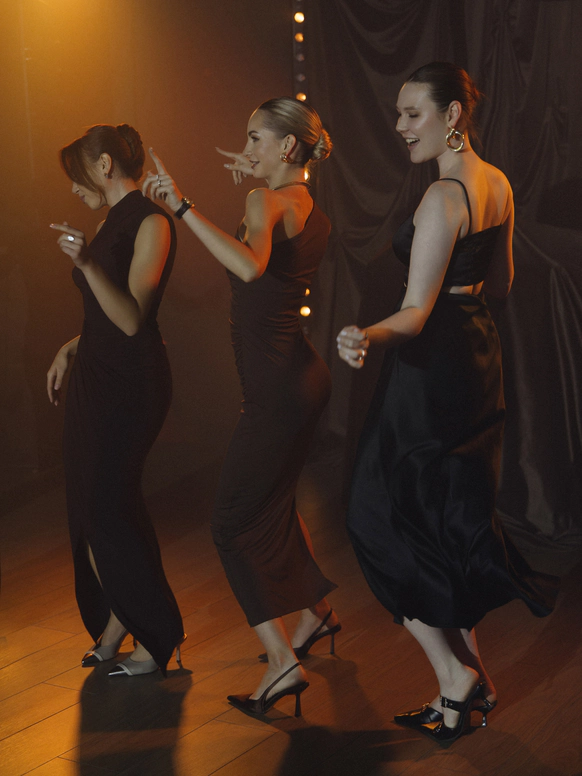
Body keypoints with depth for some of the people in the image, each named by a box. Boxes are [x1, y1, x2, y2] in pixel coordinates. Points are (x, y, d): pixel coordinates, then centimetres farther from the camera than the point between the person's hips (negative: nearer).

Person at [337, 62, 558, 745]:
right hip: (477, 354, 9)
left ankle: (454, 675, 5)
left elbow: (417, 309, -26)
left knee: (388, 521, 3)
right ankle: (471, 678, 22)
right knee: (456, 519, 16)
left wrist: (367, 337, -43)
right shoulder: (497, 184, 7)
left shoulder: (443, 197, -20)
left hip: (431, 365, -9)